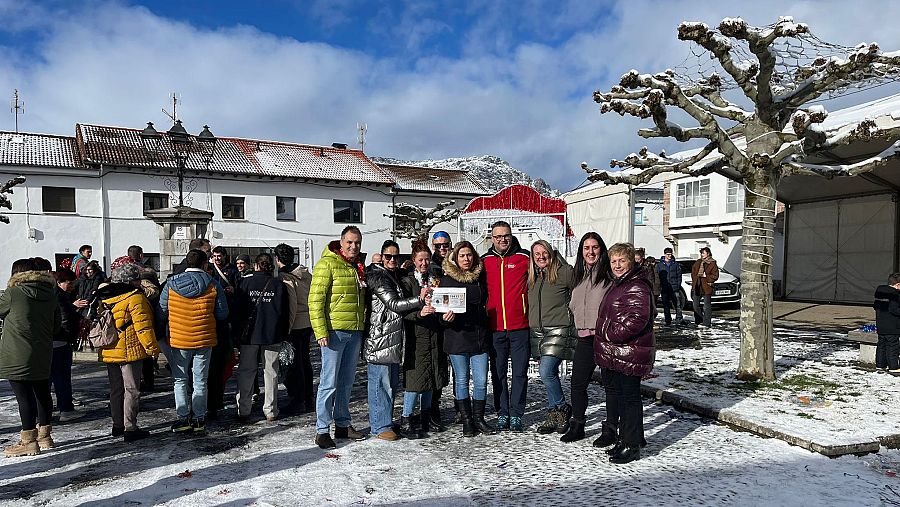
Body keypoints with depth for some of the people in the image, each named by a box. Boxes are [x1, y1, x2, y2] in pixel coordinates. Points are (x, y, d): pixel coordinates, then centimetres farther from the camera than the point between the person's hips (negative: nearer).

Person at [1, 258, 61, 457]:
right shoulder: (50, 295, 6)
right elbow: (57, 324, 12)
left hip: (17, 358, -6)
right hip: (43, 356, 6)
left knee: (24, 397, -1)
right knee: (43, 394, 15)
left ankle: (28, 441, 5)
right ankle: (44, 436, 26)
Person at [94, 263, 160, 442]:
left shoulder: (104, 297, 13)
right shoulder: (135, 298, -13)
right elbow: (143, 326, -17)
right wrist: (152, 348, -10)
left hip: (108, 352, 8)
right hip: (129, 351, -8)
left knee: (116, 389, 17)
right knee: (132, 390, -2)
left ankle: (117, 425, 25)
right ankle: (130, 429, -1)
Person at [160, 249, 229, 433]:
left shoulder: (171, 284, -4)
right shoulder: (213, 285, -7)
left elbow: (162, 311, 1)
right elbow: (222, 314, -3)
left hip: (178, 341, 0)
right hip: (204, 340, 0)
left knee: (180, 380, 13)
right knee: (200, 381, 10)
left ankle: (183, 418, 14)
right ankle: (199, 419, 15)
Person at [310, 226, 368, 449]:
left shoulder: (359, 267, 15)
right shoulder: (327, 264, -8)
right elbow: (315, 299, -13)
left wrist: (363, 326, 17)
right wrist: (320, 331, -19)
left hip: (355, 332, 7)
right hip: (334, 331, -7)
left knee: (346, 382, 15)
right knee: (329, 383, -3)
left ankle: (342, 424, 26)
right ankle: (322, 430, 6)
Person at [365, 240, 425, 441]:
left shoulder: (393, 276, 17)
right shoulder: (377, 277, -11)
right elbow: (394, 304, -18)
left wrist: (419, 310, 13)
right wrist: (419, 299, -26)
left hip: (393, 339, 9)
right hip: (379, 338, -9)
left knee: (392, 383, 15)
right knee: (381, 384, -2)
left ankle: (386, 421, 26)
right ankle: (381, 426, 7)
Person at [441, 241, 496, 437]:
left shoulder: (480, 277, 9)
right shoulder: (447, 279, 0)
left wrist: (485, 328, 11)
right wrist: (446, 317, -20)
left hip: (479, 336, 3)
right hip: (457, 337, -2)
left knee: (481, 381, 2)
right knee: (462, 380, 5)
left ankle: (478, 419, 18)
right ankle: (467, 421, 18)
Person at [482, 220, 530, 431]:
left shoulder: (524, 258, -1)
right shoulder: (485, 261, 6)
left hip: (520, 326, -2)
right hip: (495, 327, 2)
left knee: (520, 372, 3)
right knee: (498, 372, 9)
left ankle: (516, 414, 14)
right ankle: (502, 413, 21)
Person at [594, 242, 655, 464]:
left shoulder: (637, 287, -17)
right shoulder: (617, 284, 17)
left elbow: (637, 319, -26)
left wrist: (610, 334, -18)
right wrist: (603, 334, 13)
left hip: (630, 354, -11)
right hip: (612, 352, 11)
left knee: (629, 396, -2)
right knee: (613, 392, 20)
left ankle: (631, 445, 7)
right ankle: (613, 431, 35)